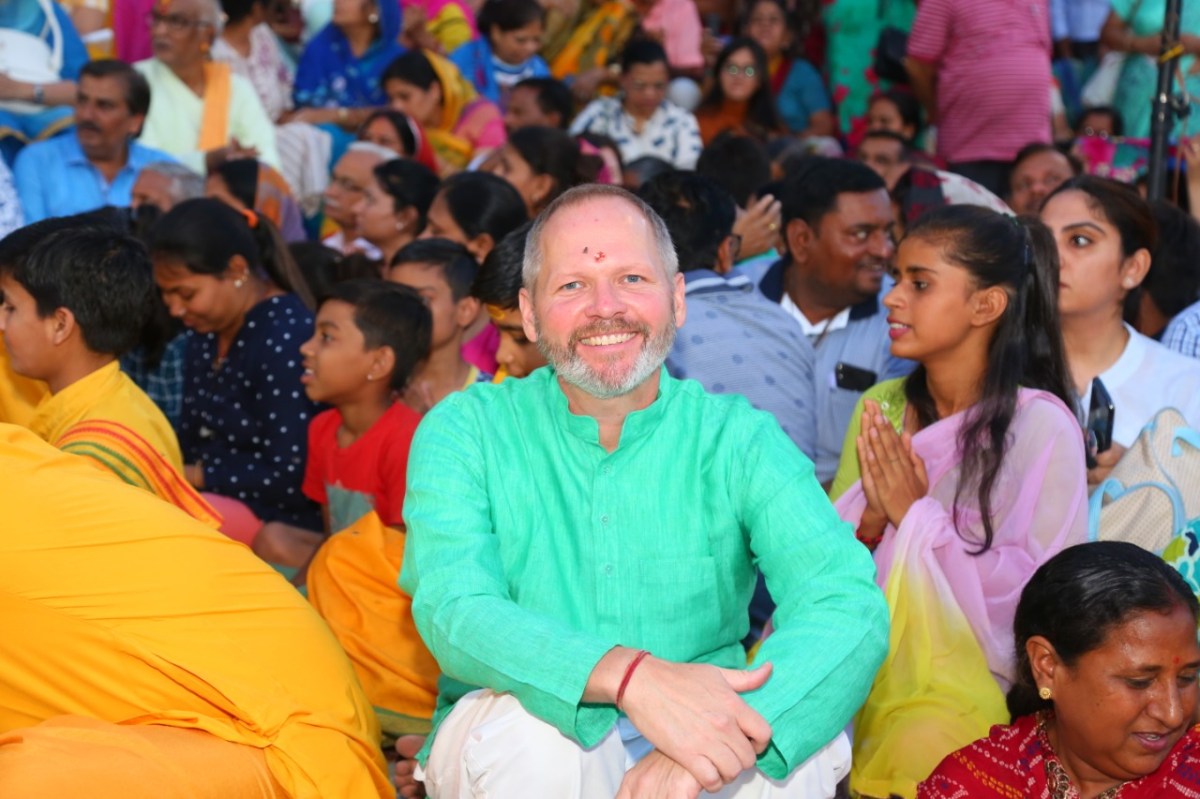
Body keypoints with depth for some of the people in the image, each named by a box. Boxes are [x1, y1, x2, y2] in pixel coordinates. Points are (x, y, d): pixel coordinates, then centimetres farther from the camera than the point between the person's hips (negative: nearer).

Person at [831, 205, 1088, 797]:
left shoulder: (1041, 427, -8)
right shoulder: (880, 409, 8)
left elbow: (1034, 592, -11)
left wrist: (916, 514, -14)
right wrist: (870, 518, -11)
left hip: (969, 668, -5)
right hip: (865, 653, 5)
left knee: (912, 748, -29)